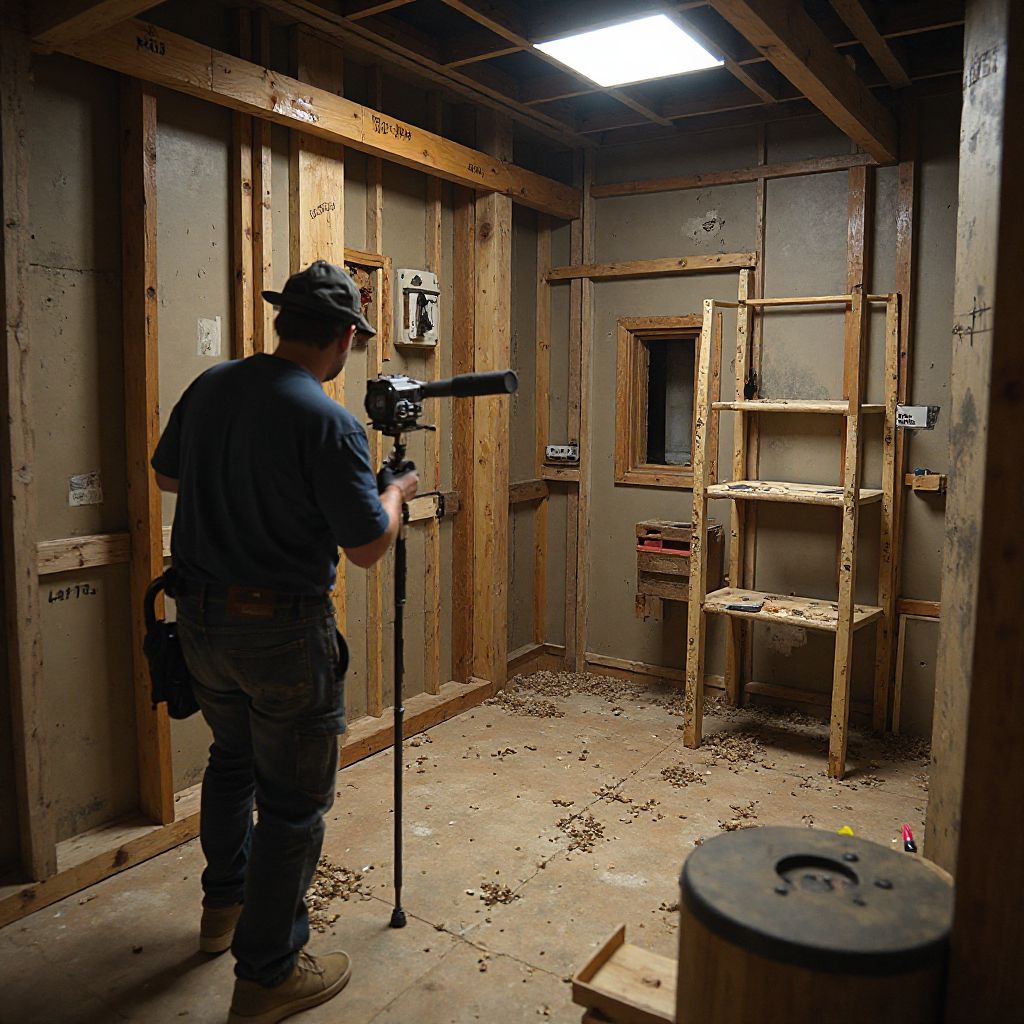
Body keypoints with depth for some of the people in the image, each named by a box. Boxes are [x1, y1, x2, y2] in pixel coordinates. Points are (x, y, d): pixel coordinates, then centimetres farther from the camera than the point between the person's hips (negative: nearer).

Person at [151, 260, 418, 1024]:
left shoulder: (210, 387, 1)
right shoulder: (329, 423, -21)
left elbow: (168, 475, 16)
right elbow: (368, 547, -17)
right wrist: (396, 492, 2)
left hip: (201, 620, 8)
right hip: (283, 633, -7)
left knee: (233, 759, 28)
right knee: (295, 799, 8)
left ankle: (225, 904, 48)